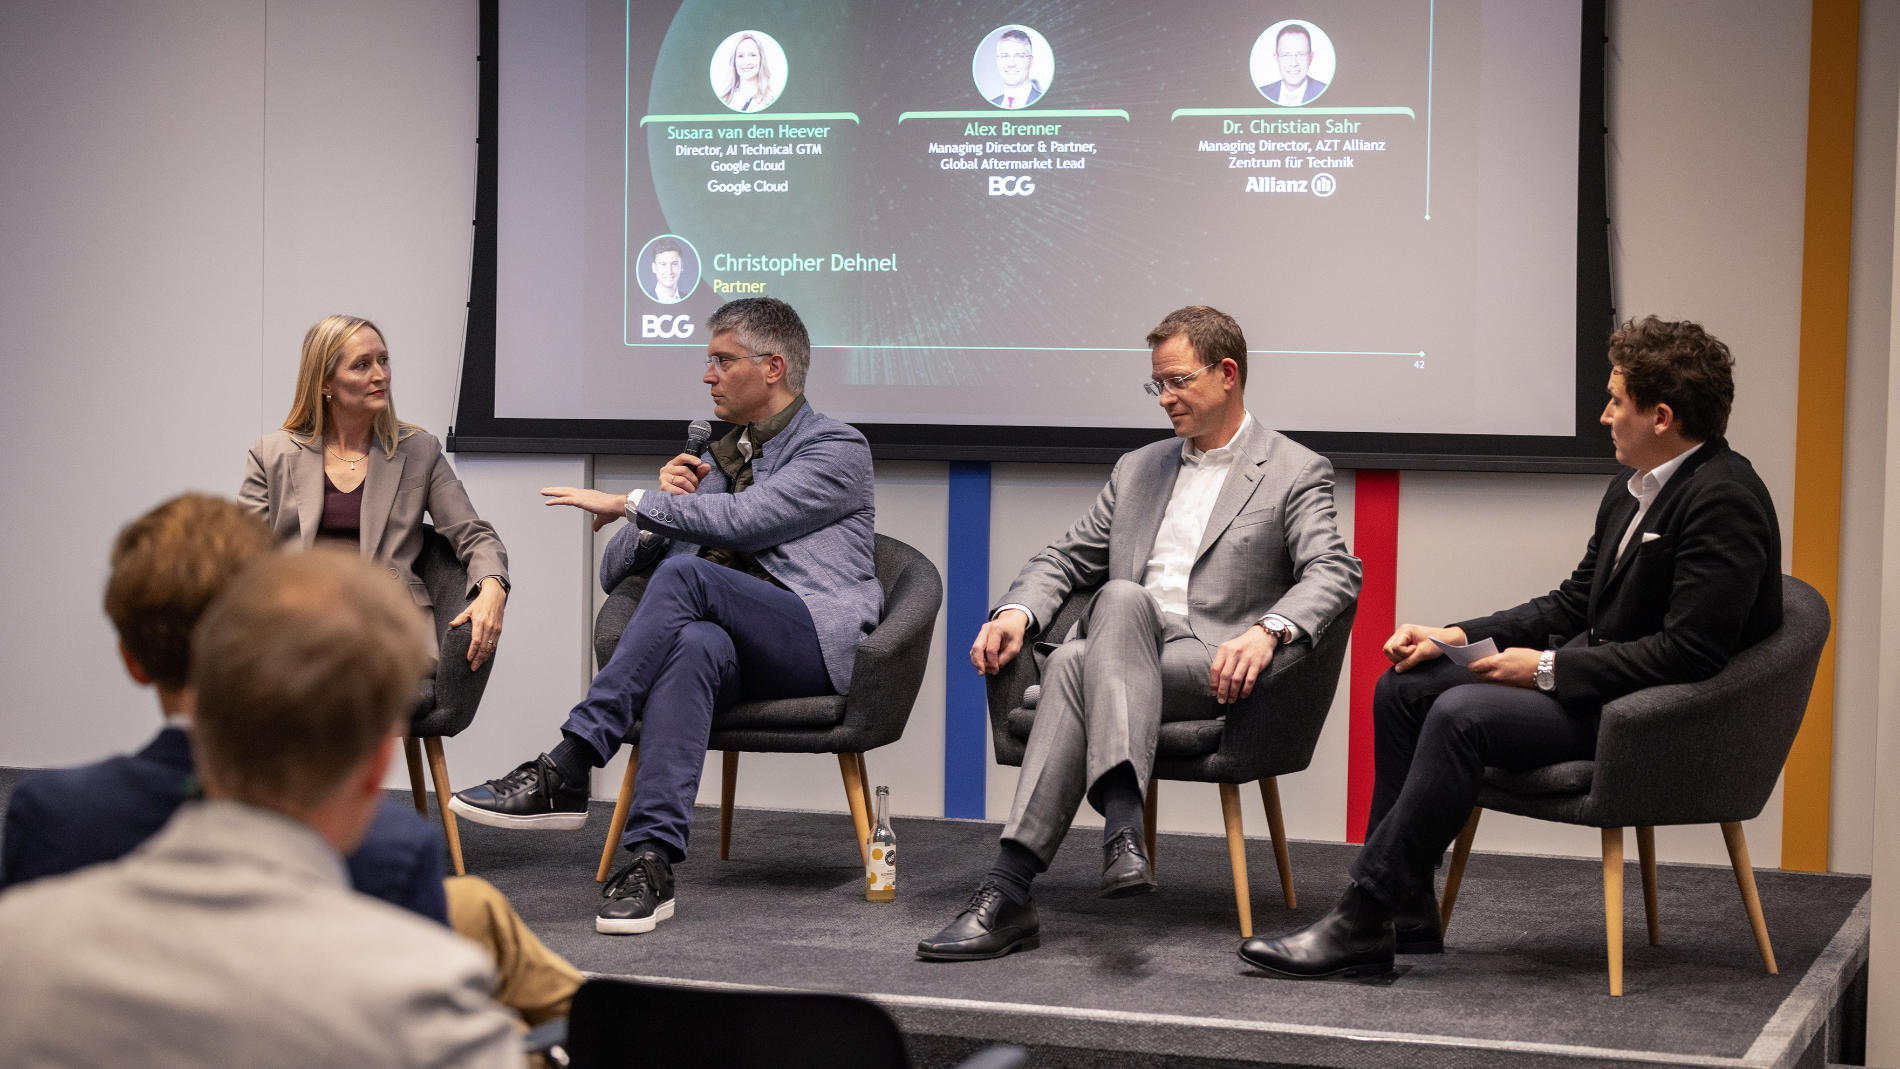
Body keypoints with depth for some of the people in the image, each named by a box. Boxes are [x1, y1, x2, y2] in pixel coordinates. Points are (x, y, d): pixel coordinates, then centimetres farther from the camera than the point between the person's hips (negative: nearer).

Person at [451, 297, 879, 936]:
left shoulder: (837, 449, 6)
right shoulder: (714, 461, 29)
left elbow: (743, 521, -12)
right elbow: (615, 571, 27)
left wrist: (631, 502, -6)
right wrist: (665, 501, 8)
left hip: (813, 639, -4)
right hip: (729, 649, 4)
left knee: (686, 572, -31)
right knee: (696, 644, -35)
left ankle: (566, 770, -35)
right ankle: (652, 860, -49)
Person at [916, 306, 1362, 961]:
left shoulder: (1296, 473, 10)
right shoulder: (1138, 470, 27)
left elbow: (1333, 571, -6)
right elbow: (1065, 560, 25)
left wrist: (1268, 630, -27)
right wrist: (1017, 611, 2)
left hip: (1214, 670, -4)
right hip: (1123, 656, 5)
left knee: (1120, 599, -35)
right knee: (1070, 659, -32)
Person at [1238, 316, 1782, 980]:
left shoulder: (1724, 500, -18)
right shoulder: (1633, 487, 13)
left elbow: (1687, 653, -24)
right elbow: (1573, 603, 18)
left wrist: (1548, 669, -19)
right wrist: (1459, 637, 5)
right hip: (1594, 682, 10)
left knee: (1462, 713, -27)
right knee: (1403, 687, 1)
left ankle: (1362, 921, -20)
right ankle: (1405, 917, 0)